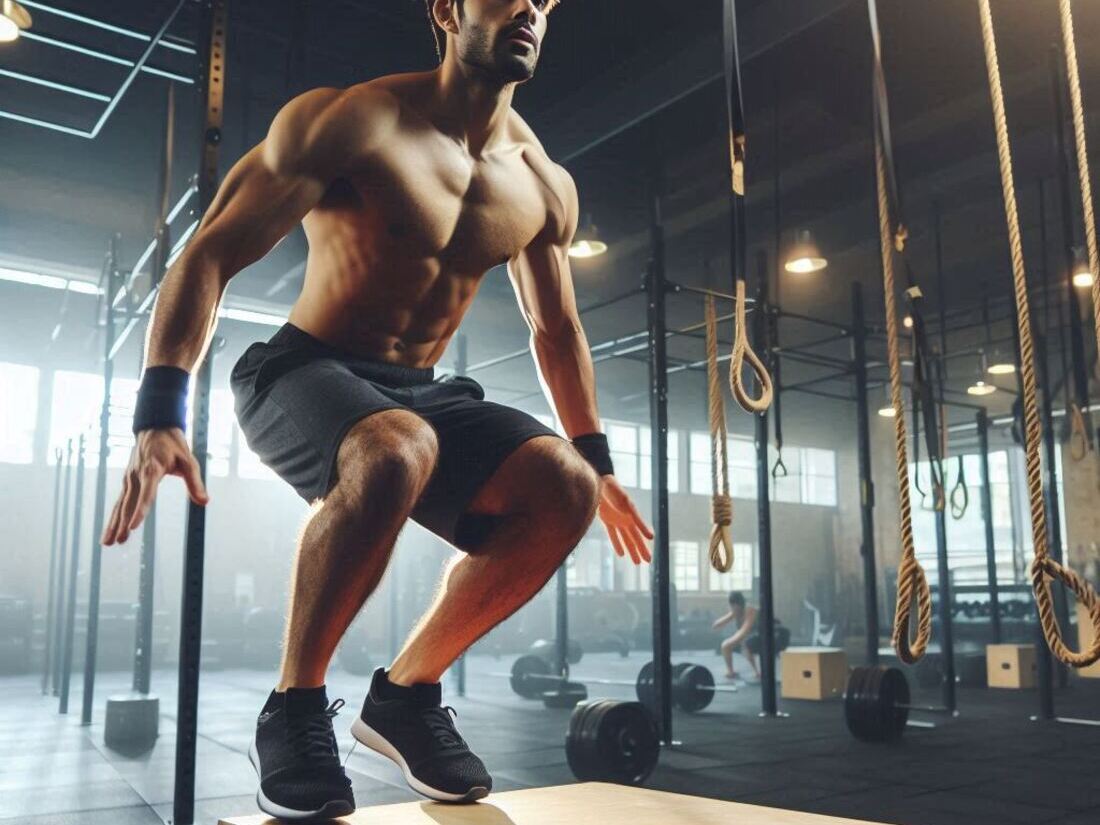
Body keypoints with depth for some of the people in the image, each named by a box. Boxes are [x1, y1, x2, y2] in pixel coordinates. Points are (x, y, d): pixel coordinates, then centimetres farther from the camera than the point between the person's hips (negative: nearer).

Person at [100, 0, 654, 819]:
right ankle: (294, 709, -17)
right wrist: (161, 411, -26)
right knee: (398, 451, -39)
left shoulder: (546, 188, 3)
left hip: (419, 389, 6)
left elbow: (558, 330, 16)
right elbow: (209, 255, -15)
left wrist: (597, 459, 15)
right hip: (300, 375, -5)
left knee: (564, 488, -19)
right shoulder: (350, 121, -13)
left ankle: (406, 692, -2)